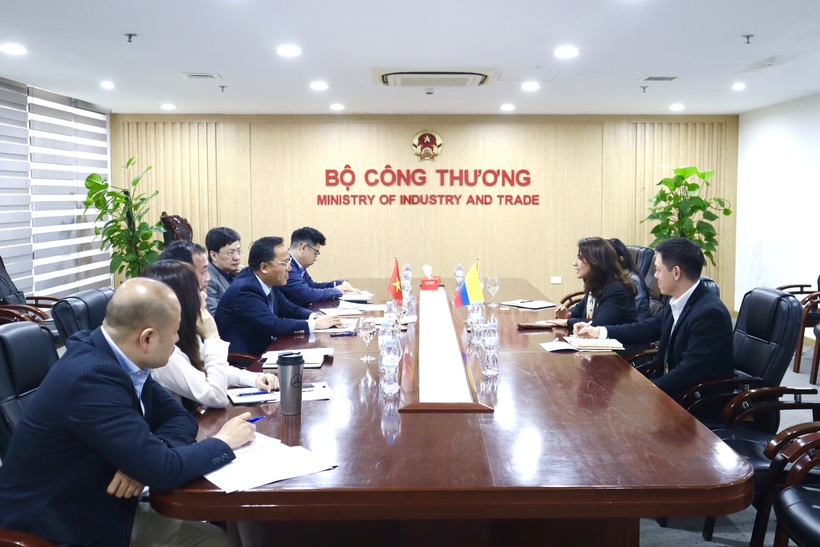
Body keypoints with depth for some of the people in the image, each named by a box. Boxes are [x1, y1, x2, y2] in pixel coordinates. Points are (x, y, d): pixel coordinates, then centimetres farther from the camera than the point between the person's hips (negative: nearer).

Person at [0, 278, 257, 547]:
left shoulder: (119, 360, -3)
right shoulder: (91, 376, -29)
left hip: (101, 508, 8)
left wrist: (144, 460, -15)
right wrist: (225, 442, -12)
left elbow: (178, 417, 6)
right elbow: (162, 469, -29)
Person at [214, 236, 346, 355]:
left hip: (262, 350, 8)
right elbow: (274, 326, -28)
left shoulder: (268, 282, 1)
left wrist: (317, 317, -8)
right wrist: (316, 324, -19)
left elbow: (289, 309, 11)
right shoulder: (244, 290, -23)